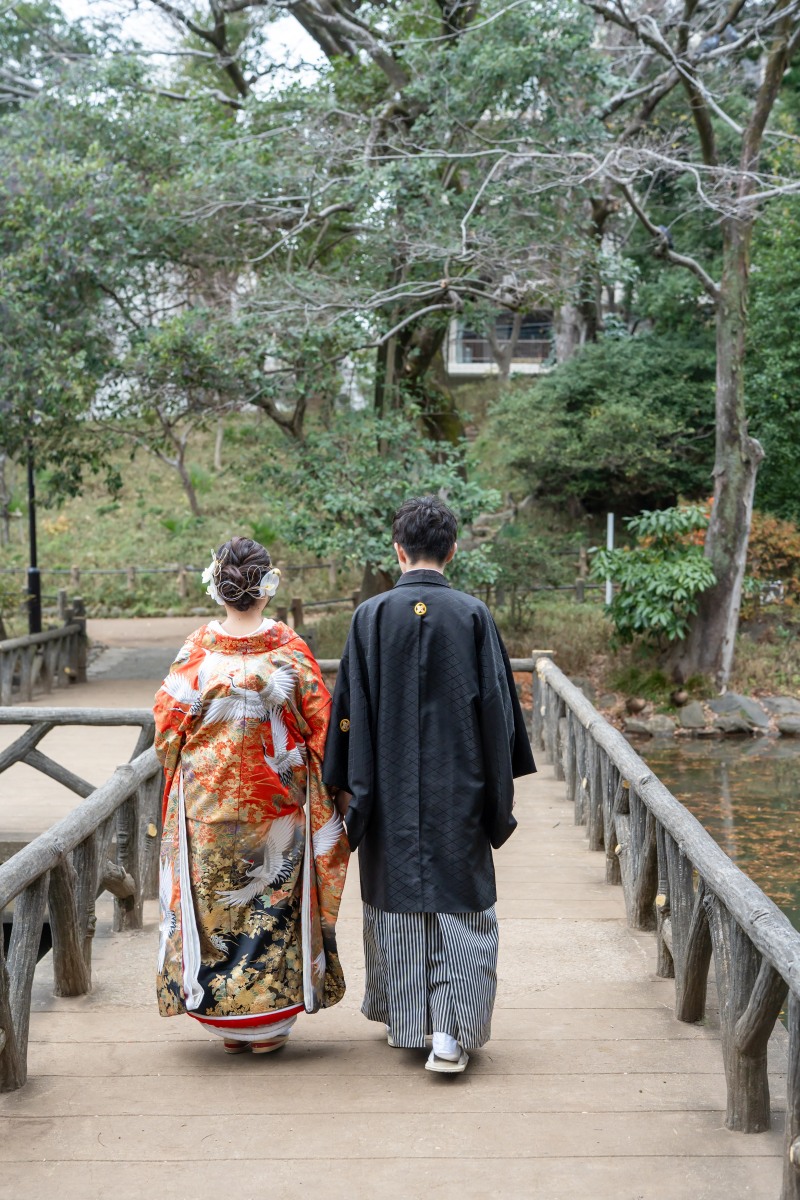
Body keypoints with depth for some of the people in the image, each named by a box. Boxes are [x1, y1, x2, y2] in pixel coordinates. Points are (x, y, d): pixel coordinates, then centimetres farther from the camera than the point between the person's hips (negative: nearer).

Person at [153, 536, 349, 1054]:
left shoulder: (197, 650, -7)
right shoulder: (290, 648, -9)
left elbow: (168, 724, -2)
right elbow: (321, 724, -4)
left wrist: (181, 769, 17)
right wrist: (322, 788, 10)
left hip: (208, 800, 1)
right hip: (277, 799, 0)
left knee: (216, 900, 11)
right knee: (275, 901, 11)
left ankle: (227, 1022, 18)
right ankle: (270, 1024, 17)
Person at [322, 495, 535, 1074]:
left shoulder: (371, 615, -5)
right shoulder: (473, 615, -6)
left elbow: (351, 708, -3)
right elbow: (496, 705, -3)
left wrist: (347, 783, 4)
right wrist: (503, 783, 6)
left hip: (390, 786, 1)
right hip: (458, 784, -1)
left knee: (396, 895, 14)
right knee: (458, 896, 5)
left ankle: (404, 1017, 25)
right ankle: (451, 1031, -4)